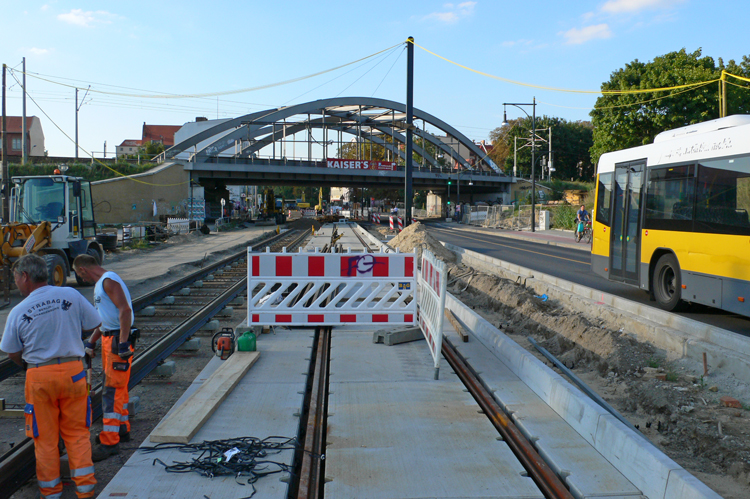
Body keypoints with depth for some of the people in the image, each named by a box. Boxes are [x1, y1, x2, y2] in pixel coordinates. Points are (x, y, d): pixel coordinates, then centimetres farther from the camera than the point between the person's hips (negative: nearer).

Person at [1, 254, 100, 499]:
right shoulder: (71, 295, -5)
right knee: (77, 432, 12)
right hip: (73, 371, 2)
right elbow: (93, 325, 4)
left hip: (39, 376, -1)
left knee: (45, 437, 12)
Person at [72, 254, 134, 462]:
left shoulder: (109, 281, -14)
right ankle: (122, 429, 31)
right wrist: (91, 341, 32)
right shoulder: (100, 283, 18)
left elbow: (125, 310, -25)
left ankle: (110, 441, -8)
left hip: (118, 340, -10)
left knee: (112, 390, -10)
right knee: (117, 387, 18)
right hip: (109, 338, 10)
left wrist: (123, 342, -29)